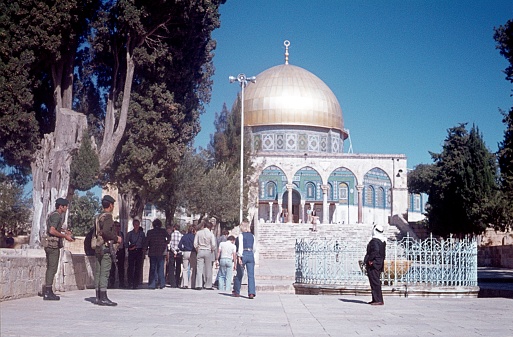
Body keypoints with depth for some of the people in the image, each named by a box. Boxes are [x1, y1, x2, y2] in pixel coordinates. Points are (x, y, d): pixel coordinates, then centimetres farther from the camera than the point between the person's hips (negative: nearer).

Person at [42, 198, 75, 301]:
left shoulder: (53, 214, 17)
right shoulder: (57, 216, -13)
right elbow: (52, 231, -23)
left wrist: (64, 231, 21)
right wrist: (65, 236, -16)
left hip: (50, 245, 10)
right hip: (53, 245, -10)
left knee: (50, 268, 13)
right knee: (52, 268, -8)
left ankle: (47, 291, 17)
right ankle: (48, 293, -8)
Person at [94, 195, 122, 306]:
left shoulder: (99, 217, 17)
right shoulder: (107, 216, -11)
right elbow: (106, 232, -24)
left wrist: (114, 239, 22)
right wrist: (116, 238, -10)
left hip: (98, 248, 9)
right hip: (106, 247, -9)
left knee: (98, 273, 9)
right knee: (105, 273, -9)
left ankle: (98, 297, 12)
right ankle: (103, 298, -9)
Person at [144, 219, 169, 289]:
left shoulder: (150, 232, 2)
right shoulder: (163, 231, 0)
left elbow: (147, 241, 0)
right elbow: (168, 238, -9)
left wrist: (145, 249, 11)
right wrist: (165, 244, 5)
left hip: (152, 252, 1)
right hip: (161, 252, -1)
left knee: (152, 269, 7)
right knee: (160, 268, 5)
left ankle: (152, 284, 3)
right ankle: (161, 283, 0)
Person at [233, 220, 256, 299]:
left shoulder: (241, 235, -5)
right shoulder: (252, 236, 9)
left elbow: (240, 247, -13)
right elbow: (253, 247, 13)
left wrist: (239, 257, -15)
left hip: (243, 254, -3)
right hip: (251, 255, 3)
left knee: (239, 274, 11)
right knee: (251, 275, -1)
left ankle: (236, 292, 22)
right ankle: (251, 293, -13)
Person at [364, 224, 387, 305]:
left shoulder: (374, 240, -17)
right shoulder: (383, 240, 13)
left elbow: (375, 250, -30)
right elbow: (383, 253, 16)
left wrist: (370, 259, -22)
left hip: (373, 265, -10)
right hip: (380, 264, 10)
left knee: (375, 282, -8)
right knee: (376, 282, 16)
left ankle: (379, 300, -8)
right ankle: (375, 299, 21)